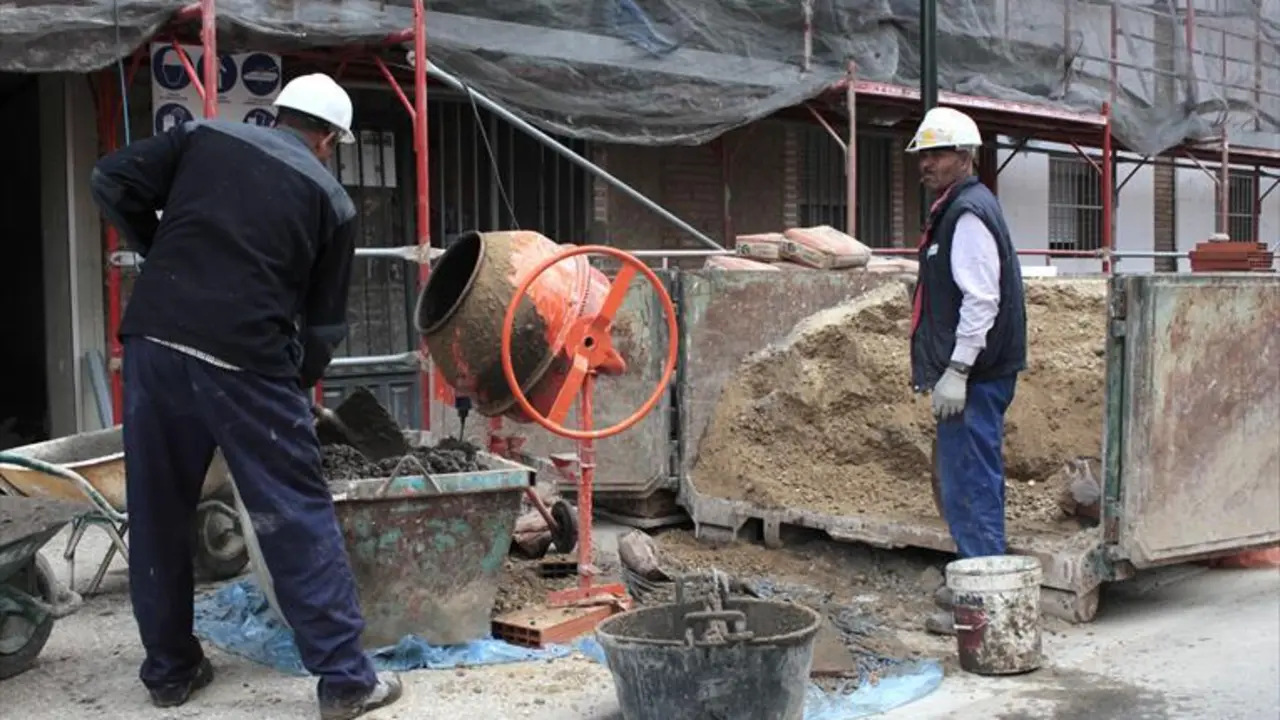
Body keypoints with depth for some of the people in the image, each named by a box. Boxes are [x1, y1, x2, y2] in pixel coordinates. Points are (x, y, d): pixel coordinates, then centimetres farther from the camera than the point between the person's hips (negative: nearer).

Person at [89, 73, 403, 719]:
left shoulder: (204, 136, 16)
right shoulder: (331, 198, 11)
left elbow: (111, 183, 8)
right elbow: (323, 321, 12)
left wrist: (164, 255, 19)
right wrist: (298, 383, 27)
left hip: (154, 340, 3)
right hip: (246, 358, -3)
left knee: (157, 513, 15)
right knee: (298, 516, 4)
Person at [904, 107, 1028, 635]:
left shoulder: (968, 213, -13)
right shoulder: (953, 210, 20)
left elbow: (981, 299, -21)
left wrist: (956, 370, -22)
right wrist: (933, 365, 25)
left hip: (974, 376, -11)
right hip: (966, 374, 11)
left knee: (970, 484, -8)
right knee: (959, 480, 17)